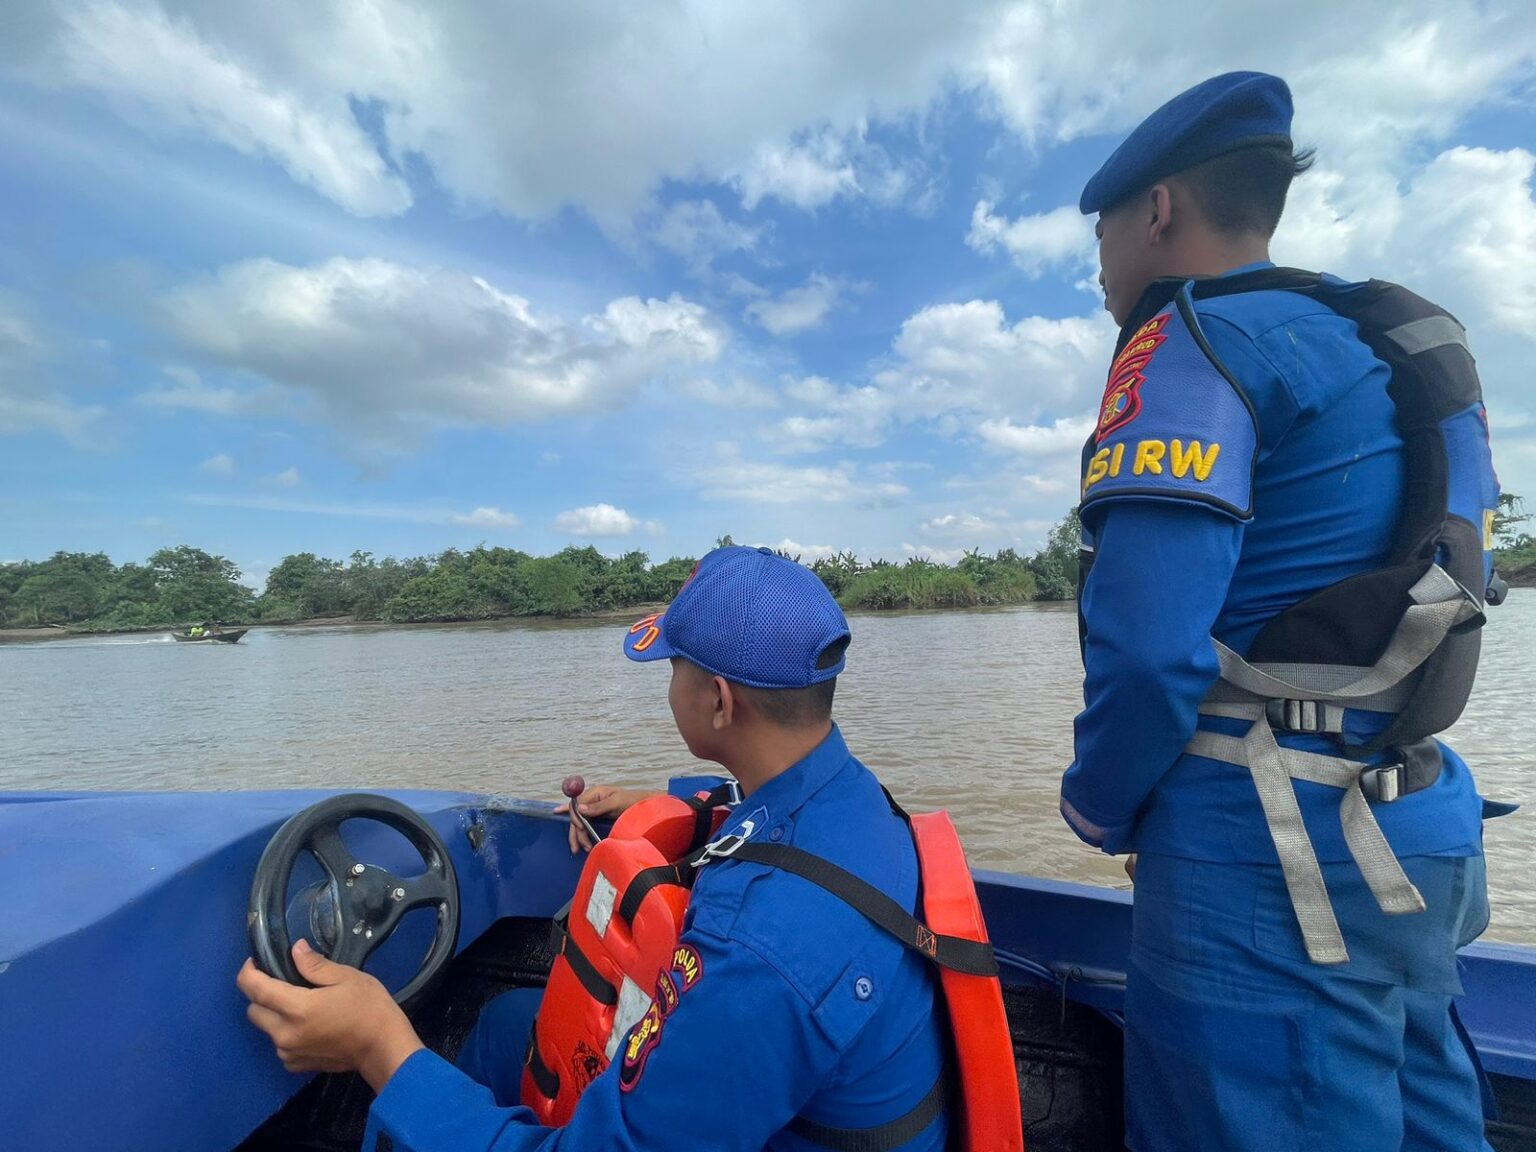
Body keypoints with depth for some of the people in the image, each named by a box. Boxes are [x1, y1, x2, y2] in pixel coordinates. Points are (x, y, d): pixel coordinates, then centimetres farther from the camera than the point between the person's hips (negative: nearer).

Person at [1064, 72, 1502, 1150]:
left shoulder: (1189, 343, -13)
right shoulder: (1396, 350, 16)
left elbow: (1146, 645, -24)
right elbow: (1446, 577, 19)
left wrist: (1098, 808, -4)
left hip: (1272, 858, -10)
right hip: (1425, 827, 10)